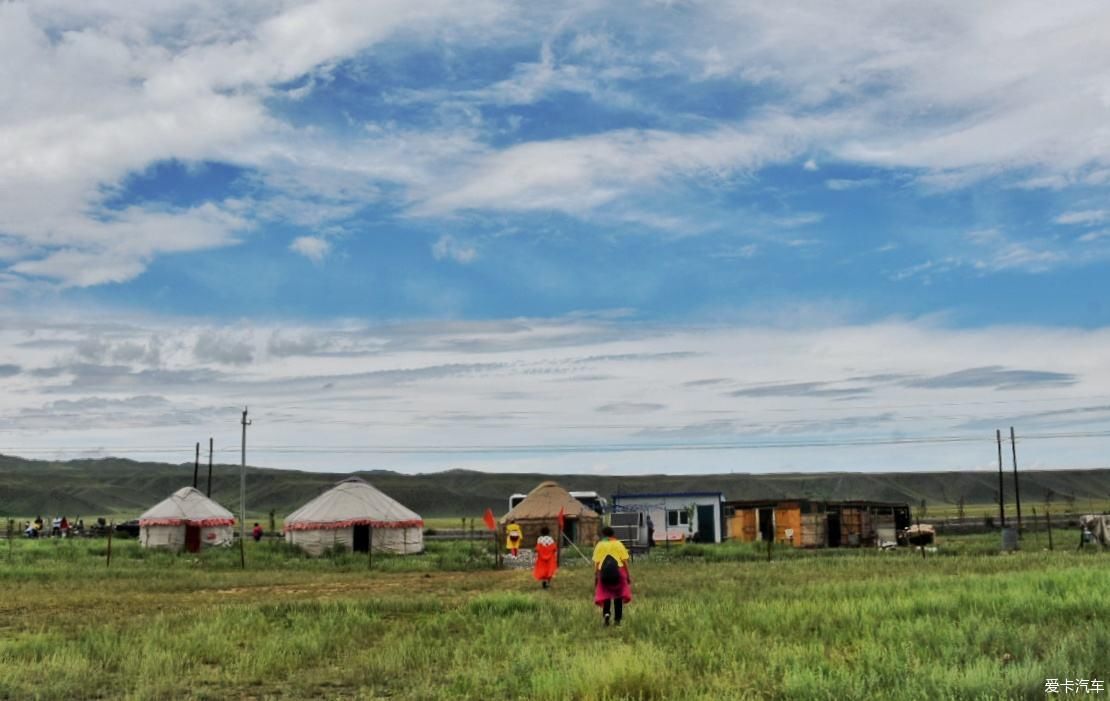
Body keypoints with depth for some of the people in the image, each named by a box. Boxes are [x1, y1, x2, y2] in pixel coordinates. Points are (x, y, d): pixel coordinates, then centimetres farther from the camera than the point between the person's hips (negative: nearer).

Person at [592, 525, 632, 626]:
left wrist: (595, 577, 5)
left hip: (604, 573, 0)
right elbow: (625, 561, 2)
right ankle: (617, 619, 12)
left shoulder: (599, 545, 7)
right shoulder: (619, 544, 7)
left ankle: (606, 613, -10)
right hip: (619, 571, 0)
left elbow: (596, 563, 1)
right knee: (618, 596, 11)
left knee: (605, 595, 13)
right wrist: (628, 576, 8)